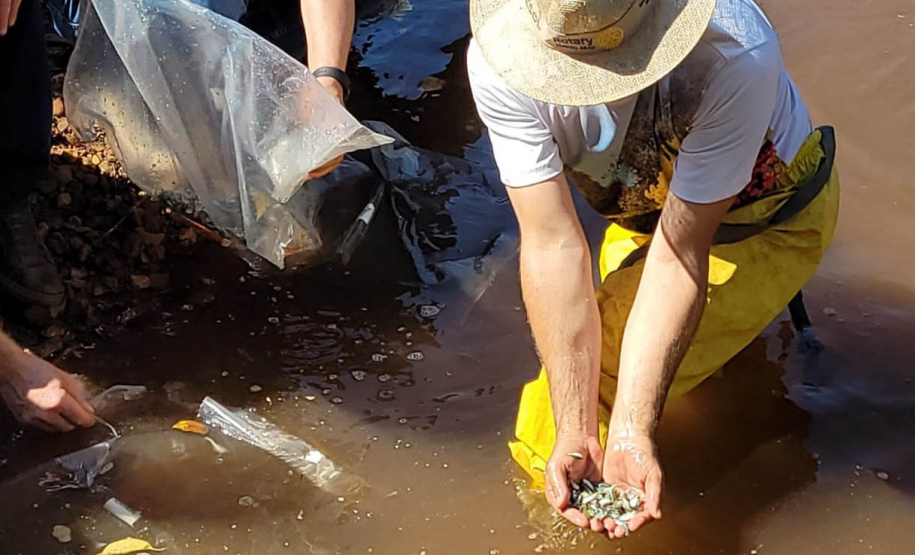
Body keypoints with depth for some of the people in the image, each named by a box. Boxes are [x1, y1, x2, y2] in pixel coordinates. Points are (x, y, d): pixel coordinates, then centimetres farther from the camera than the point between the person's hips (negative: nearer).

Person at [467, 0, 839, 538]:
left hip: (766, 219, -3)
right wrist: (576, 435, -37)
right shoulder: (498, 58, -32)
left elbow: (680, 251, -35)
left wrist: (631, 433, -39)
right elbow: (555, 245, -33)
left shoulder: (736, 55, -40)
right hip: (642, 208, 3)